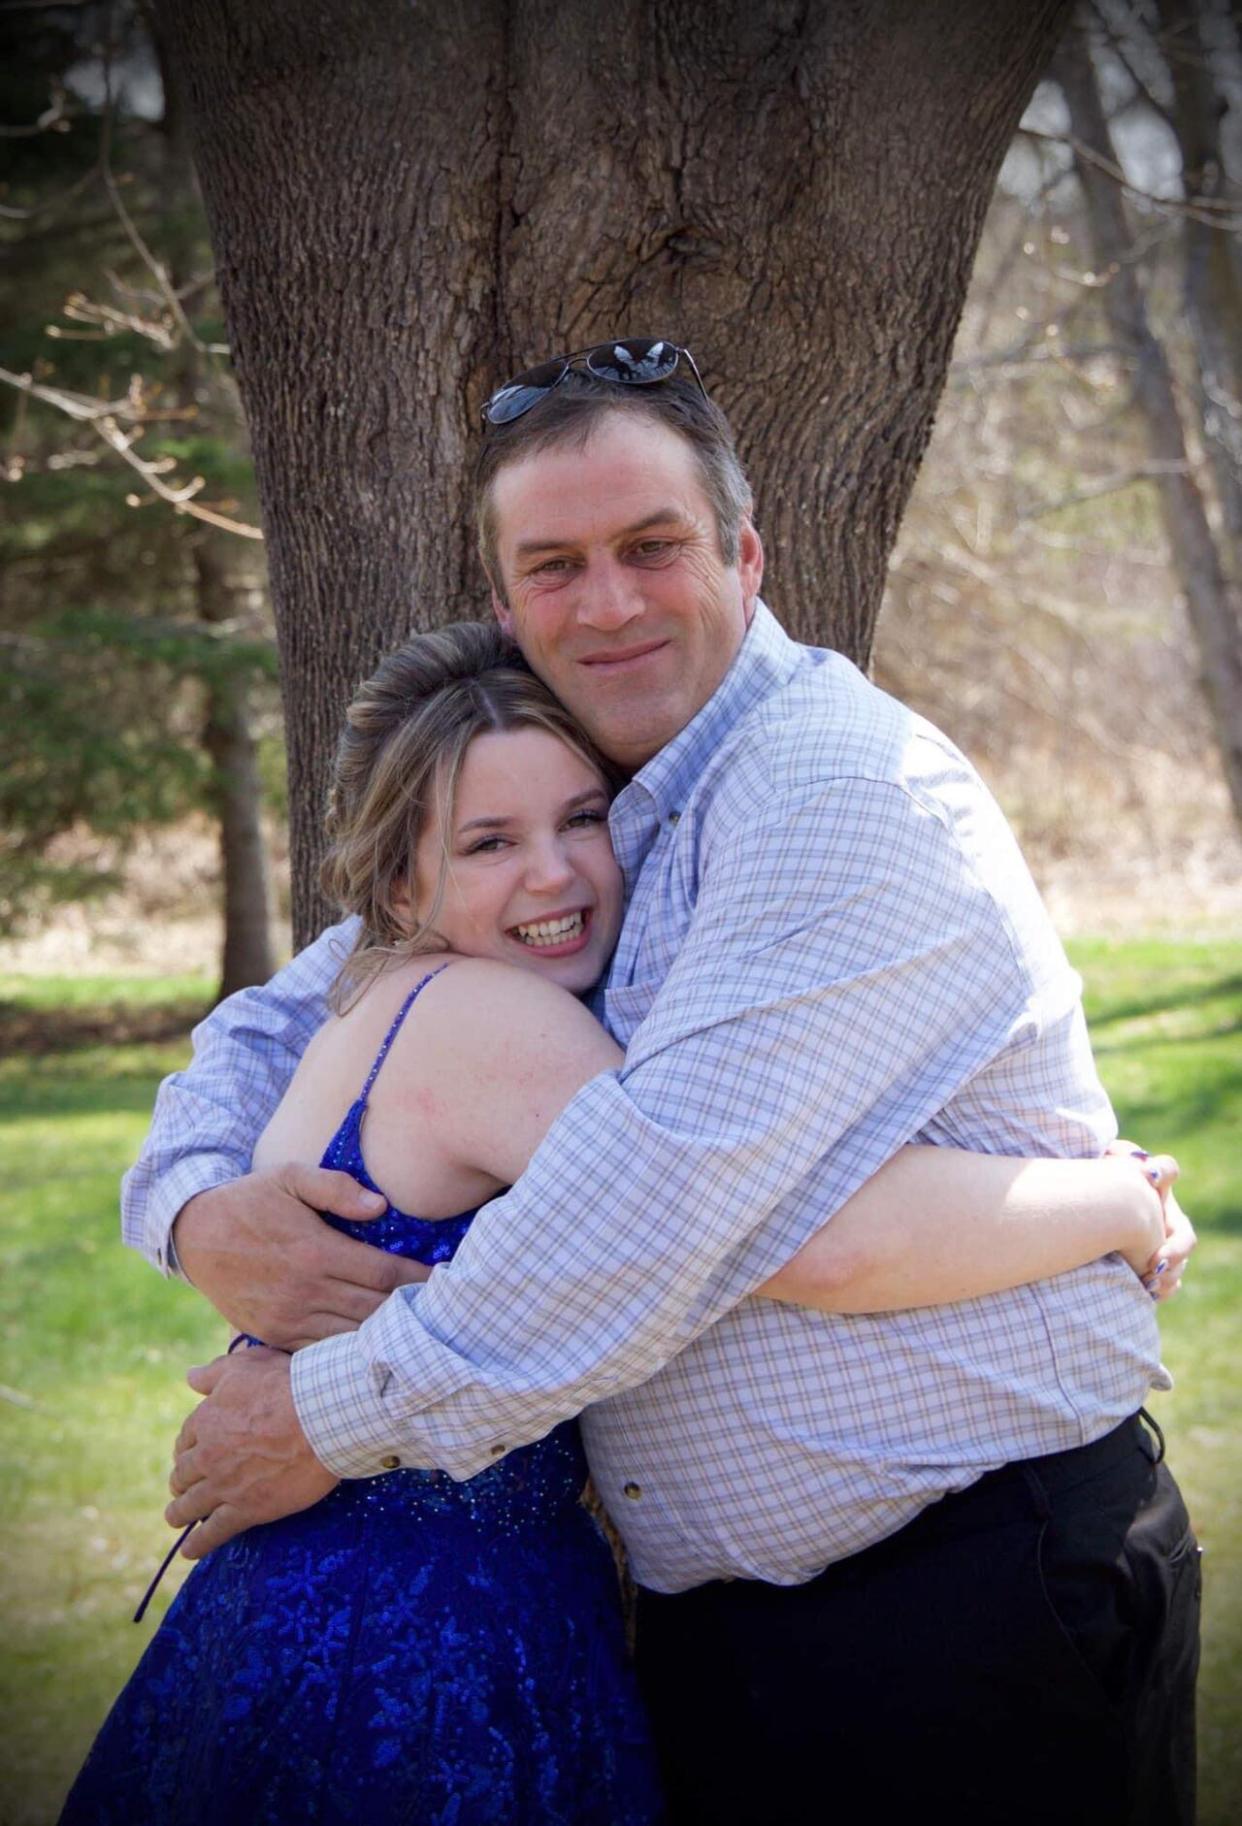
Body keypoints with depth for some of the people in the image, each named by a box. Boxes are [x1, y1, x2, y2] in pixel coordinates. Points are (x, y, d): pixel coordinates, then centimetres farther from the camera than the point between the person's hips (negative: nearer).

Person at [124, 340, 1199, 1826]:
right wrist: (198, 1207, -6)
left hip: (979, 1606, -7)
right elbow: (278, 1023, 18)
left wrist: (334, 1418, -17)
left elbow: (667, 1201, -26)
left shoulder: (844, 788, -18)